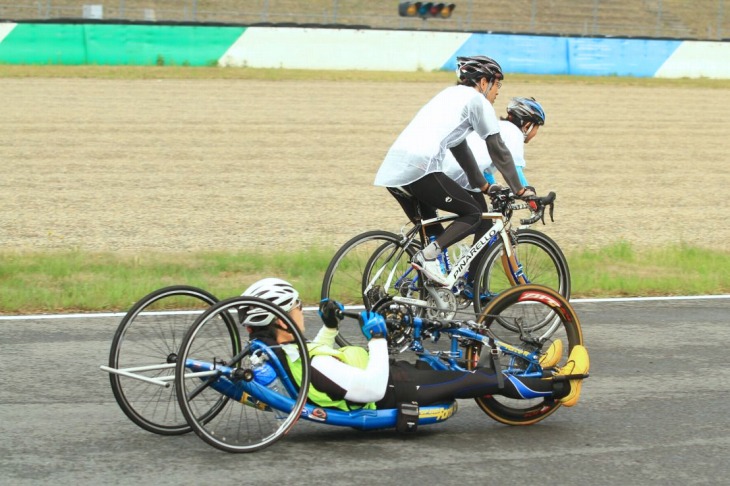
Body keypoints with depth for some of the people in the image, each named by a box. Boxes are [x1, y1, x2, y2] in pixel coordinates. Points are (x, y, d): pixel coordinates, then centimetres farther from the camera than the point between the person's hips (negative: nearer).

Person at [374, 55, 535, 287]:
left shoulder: (450, 95, 31)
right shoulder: (476, 100, 6)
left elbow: (460, 149, 38)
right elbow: (498, 150, 7)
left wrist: (483, 185, 43)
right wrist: (519, 189, 14)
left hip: (392, 170, 9)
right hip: (419, 170, -9)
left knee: (428, 226, 23)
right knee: (473, 214, 4)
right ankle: (428, 255, -12)